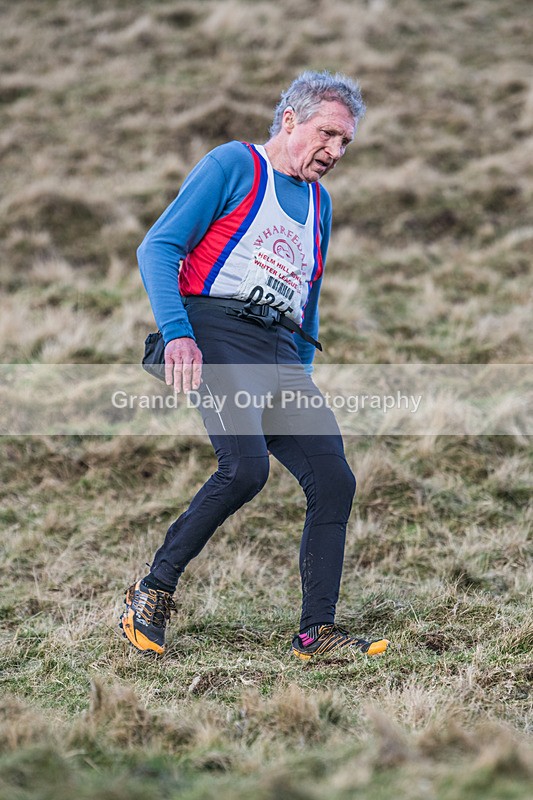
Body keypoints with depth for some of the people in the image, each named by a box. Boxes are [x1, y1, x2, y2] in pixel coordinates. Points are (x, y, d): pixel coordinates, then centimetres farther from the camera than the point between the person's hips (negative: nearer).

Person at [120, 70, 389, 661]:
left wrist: (301, 380, 23)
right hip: (217, 333, -7)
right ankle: (154, 590, -11)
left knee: (334, 480, -8)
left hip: (282, 352, 7)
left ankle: (317, 632, -4)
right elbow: (158, 248, -4)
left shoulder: (319, 202, 25)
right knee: (246, 466, -27)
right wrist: (177, 335, -18)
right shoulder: (234, 165, 4)